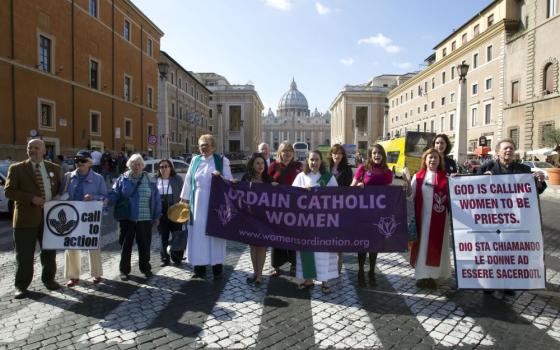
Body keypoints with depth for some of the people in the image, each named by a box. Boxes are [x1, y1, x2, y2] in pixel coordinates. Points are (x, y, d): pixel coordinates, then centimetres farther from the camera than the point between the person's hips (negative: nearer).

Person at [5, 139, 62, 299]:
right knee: (24, 255, 2)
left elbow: (60, 188, 16)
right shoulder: (16, 168, 0)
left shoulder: (54, 168, 9)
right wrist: (31, 198, -17)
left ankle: (48, 279, 29)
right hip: (26, 218, -3)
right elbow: (9, 191, -5)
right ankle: (21, 286, 15)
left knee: (49, 251, 13)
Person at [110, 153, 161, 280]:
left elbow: (156, 198, 5)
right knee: (126, 245, 9)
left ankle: (146, 268, 25)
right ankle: (124, 270, 22)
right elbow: (114, 195, 2)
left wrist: (156, 216, 5)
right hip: (127, 218, 0)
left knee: (144, 245, 9)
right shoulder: (123, 179, 3)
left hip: (145, 219, 0)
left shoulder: (149, 179, 3)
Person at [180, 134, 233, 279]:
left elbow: (230, 180, -1)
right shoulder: (195, 160, 10)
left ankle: (217, 268, 12)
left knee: (214, 233, 2)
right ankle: (200, 268, 13)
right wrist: (184, 198, 13)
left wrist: (220, 177, -21)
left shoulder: (222, 160, 1)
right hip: (197, 202, 3)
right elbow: (188, 180, 13)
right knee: (198, 234, 4)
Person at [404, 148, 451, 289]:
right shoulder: (418, 176, 4)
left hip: (439, 218, 0)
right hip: (422, 217, 0)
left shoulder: (445, 177, 4)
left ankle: (432, 275, 16)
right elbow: (410, 196, 3)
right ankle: (422, 275, 14)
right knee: (422, 244, 5)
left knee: (436, 245, 5)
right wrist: (407, 183, -14)